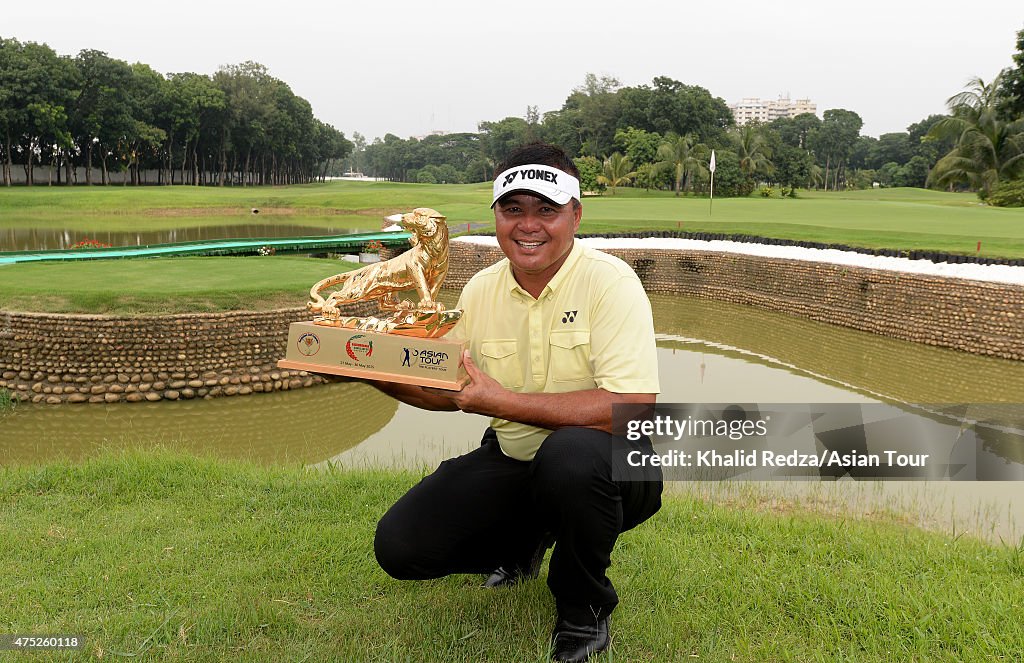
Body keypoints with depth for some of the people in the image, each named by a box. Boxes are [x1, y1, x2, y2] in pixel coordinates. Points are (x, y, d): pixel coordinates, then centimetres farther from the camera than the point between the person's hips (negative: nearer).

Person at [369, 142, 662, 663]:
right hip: (512, 464, 5)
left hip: (607, 468, -5)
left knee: (570, 453, -39)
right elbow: (450, 390, 13)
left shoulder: (609, 282, -17)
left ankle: (585, 608, -7)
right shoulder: (481, 289, 0)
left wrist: (505, 402, -28)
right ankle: (524, 543, 22)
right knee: (400, 546, -9)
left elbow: (633, 406, -29)